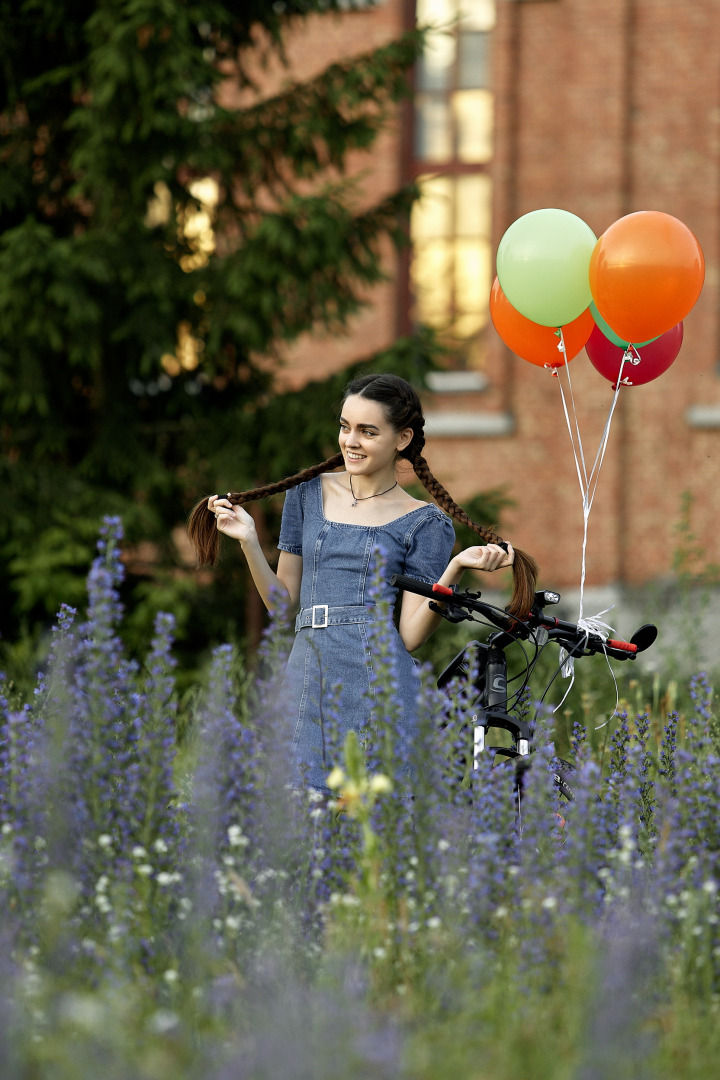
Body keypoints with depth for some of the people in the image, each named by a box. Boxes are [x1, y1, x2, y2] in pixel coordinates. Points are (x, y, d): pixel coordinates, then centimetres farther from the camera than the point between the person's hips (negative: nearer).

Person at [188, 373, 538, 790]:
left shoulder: (424, 523, 4)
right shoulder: (308, 493, 14)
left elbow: (410, 635, -3)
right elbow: (283, 604, 15)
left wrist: (456, 568, -13)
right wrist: (249, 541, 3)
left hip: (378, 678, -3)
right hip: (306, 674, 3)